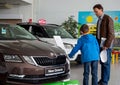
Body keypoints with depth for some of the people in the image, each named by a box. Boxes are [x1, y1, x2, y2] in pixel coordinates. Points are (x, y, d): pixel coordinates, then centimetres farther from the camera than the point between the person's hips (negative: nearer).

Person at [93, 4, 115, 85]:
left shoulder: (108, 19, -10)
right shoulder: (99, 20, 15)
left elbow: (111, 34, -14)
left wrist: (106, 45, -18)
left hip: (106, 45, -8)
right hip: (100, 45, 8)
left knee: (106, 63, -5)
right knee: (102, 63, 10)